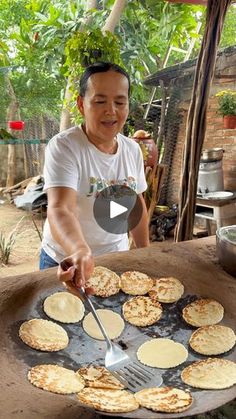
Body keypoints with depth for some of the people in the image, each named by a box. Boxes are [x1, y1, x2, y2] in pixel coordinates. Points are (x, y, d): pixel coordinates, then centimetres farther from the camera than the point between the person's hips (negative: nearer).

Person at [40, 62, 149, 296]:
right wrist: (80, 253, -52)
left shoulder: (133, 150, -2)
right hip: (67, 262, -5)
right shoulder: (63, 147, -20)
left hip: (118, 258, 5)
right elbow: (60, 209, -34)